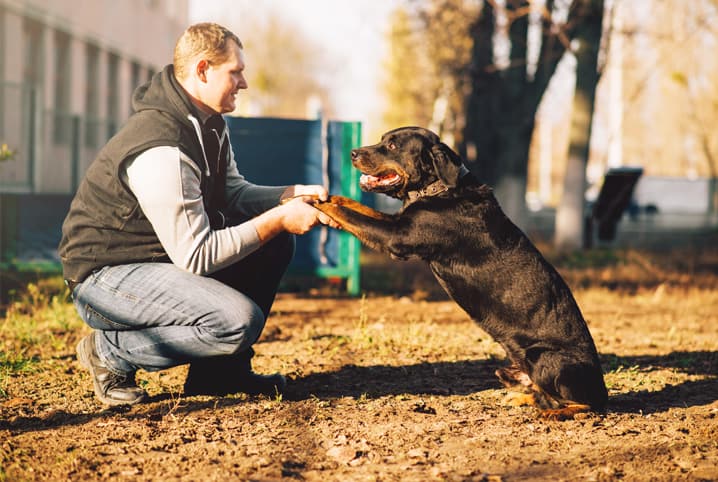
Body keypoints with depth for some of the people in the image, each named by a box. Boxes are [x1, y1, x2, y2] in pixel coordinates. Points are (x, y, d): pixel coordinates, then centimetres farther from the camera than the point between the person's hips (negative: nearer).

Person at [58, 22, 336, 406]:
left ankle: (219, 369, 10)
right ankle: (110, 351, -7)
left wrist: (291, 195, -4)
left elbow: (232, 192, 14)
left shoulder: (208, 124, 3)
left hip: (165, 256, 10)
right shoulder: (162, 151, -28)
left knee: (276, 245, 5)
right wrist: (278, 219, -22)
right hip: (105, 274, -10)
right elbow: (196, 257, -26)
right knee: (239, 320, -28)